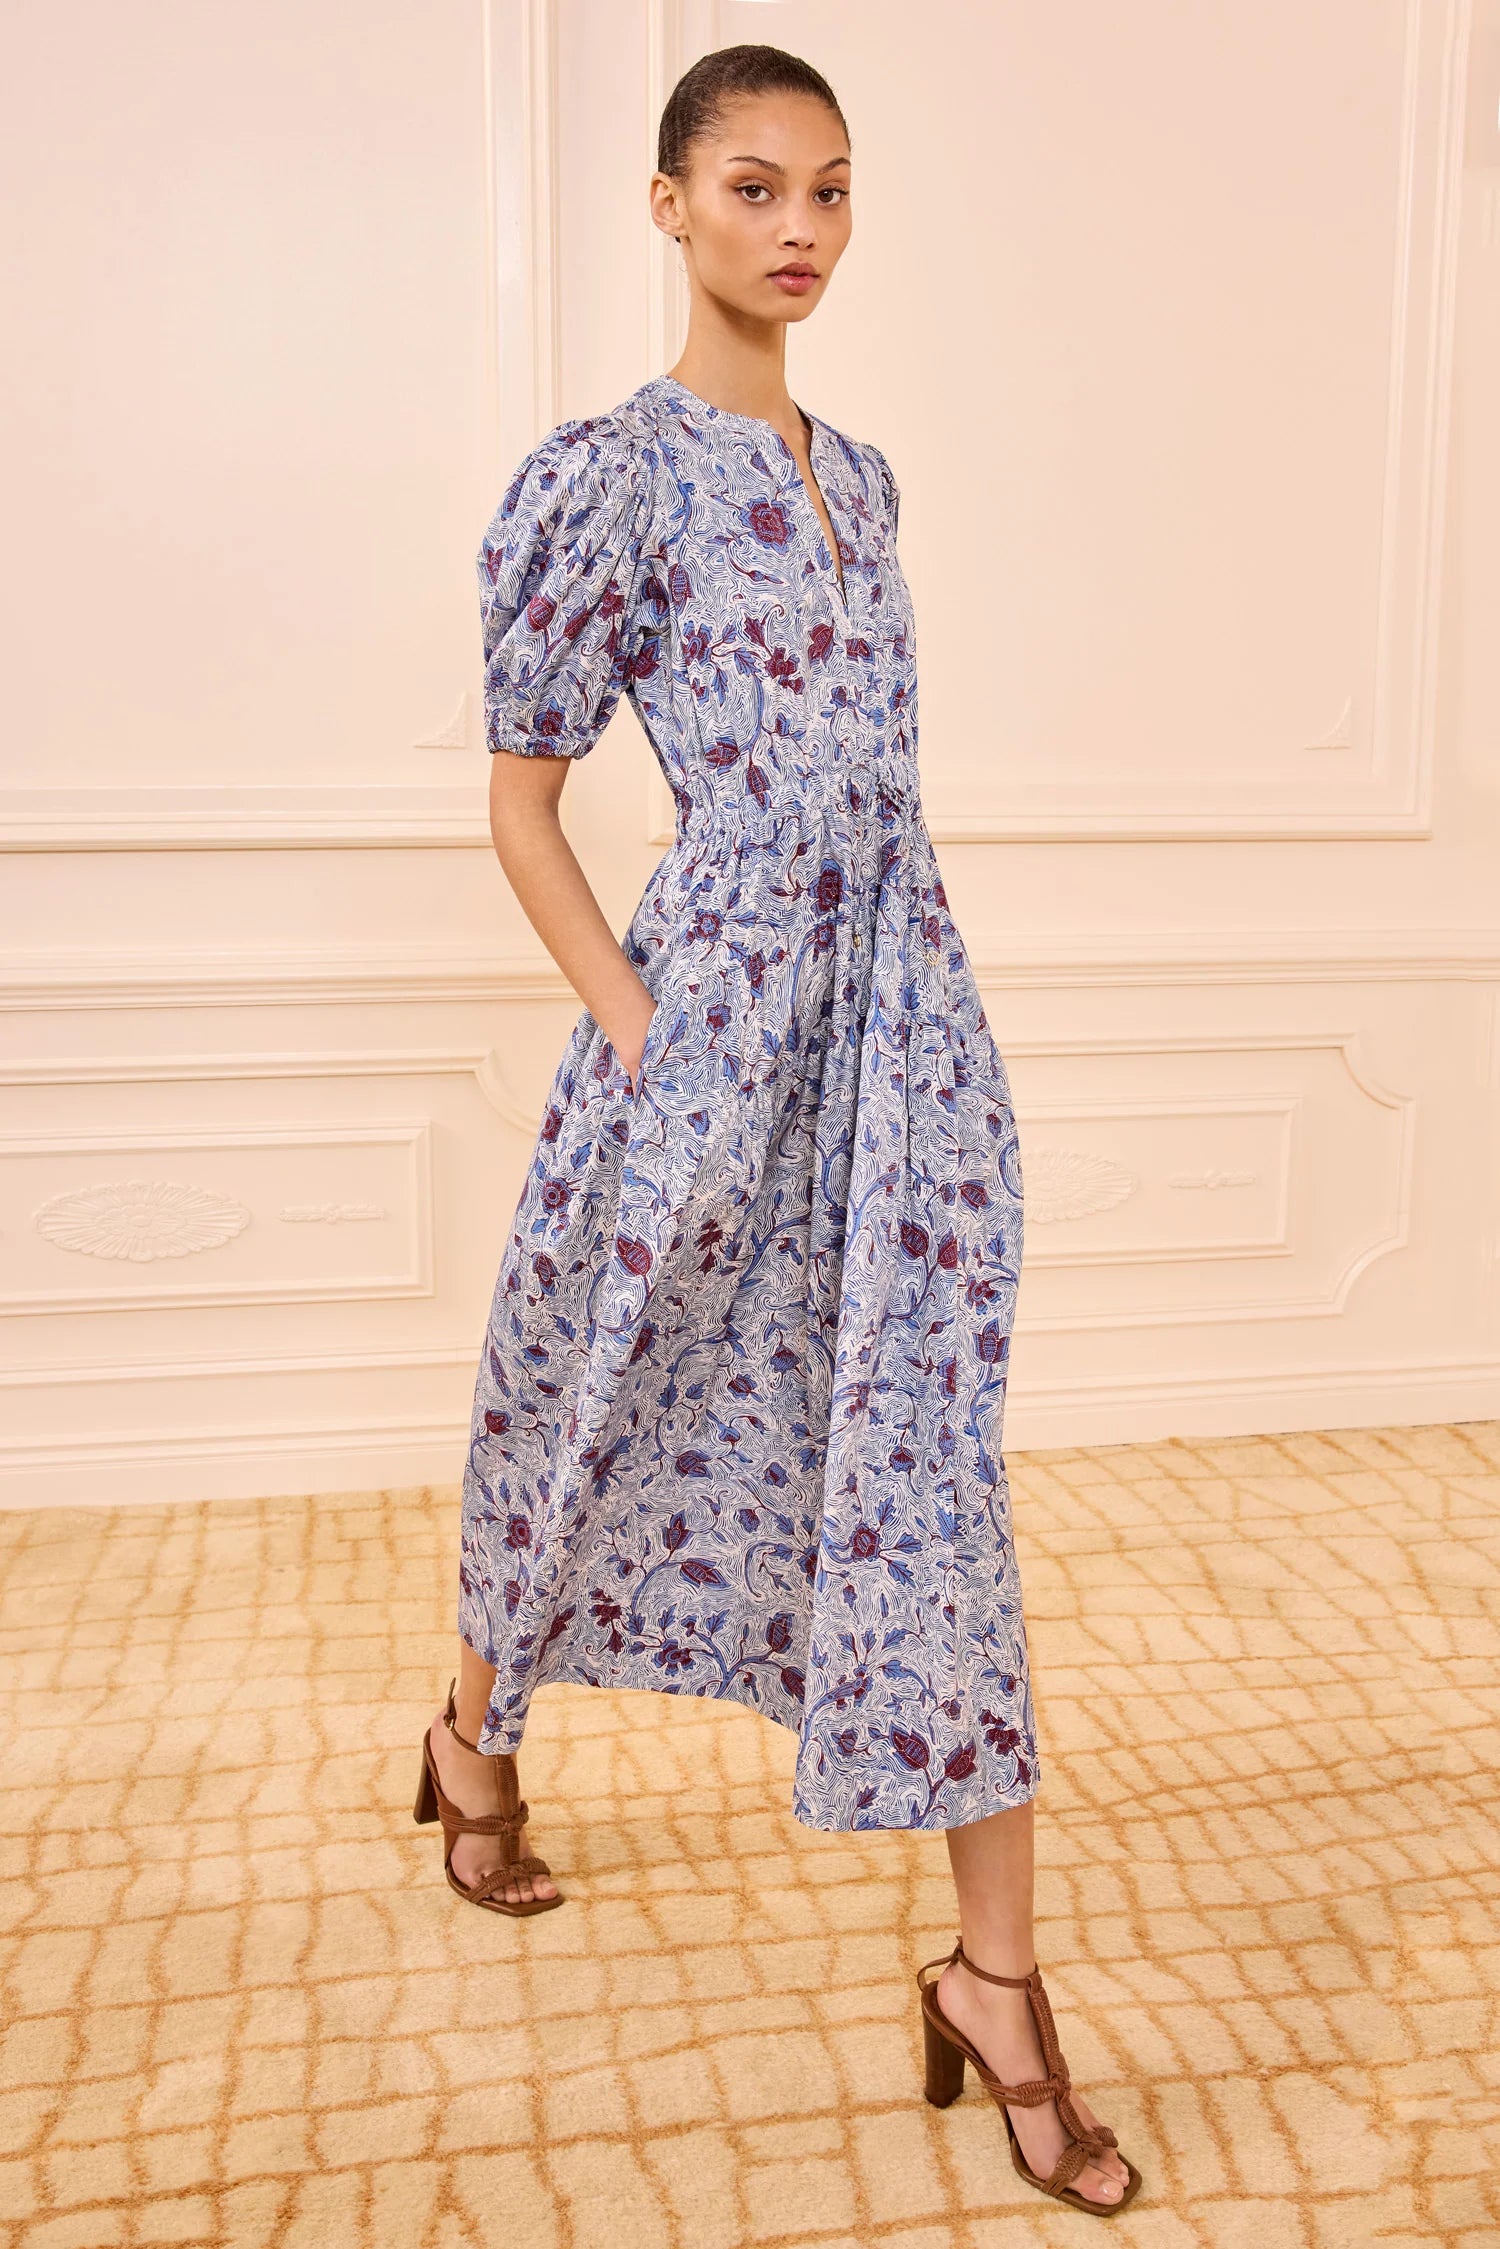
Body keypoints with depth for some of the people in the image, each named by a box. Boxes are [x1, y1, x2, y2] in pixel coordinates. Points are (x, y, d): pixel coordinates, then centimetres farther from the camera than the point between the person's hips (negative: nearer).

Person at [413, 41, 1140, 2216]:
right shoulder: (604, 473, -6)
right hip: (716, 1007, -5)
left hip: (910, 1001, 5)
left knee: (929, 1468, 3)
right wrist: (644, 1043, -11)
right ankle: (482, 1739, 44)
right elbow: (523, 804, -5)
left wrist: (881, 1001, 15)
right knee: (601, 1404, 14)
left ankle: (996, 1967, 12)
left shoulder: (859, 473, 14)